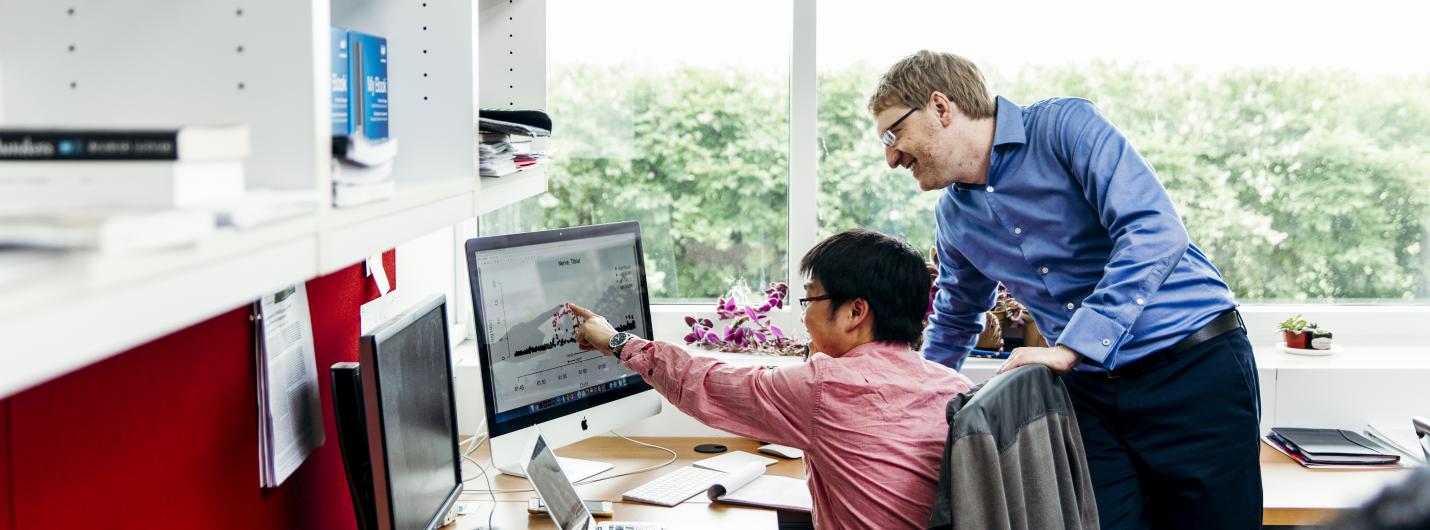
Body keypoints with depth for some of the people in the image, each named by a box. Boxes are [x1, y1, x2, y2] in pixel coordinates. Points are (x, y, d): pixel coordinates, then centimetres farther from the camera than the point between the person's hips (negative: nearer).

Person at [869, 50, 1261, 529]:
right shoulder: (955, 216, 10)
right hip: (1090, 390, 5)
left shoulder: (1064, 125, -11)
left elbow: (1156, 233, -23)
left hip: (1196, 366, -5)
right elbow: (954, 323, 29)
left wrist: (1068, 349, -27)